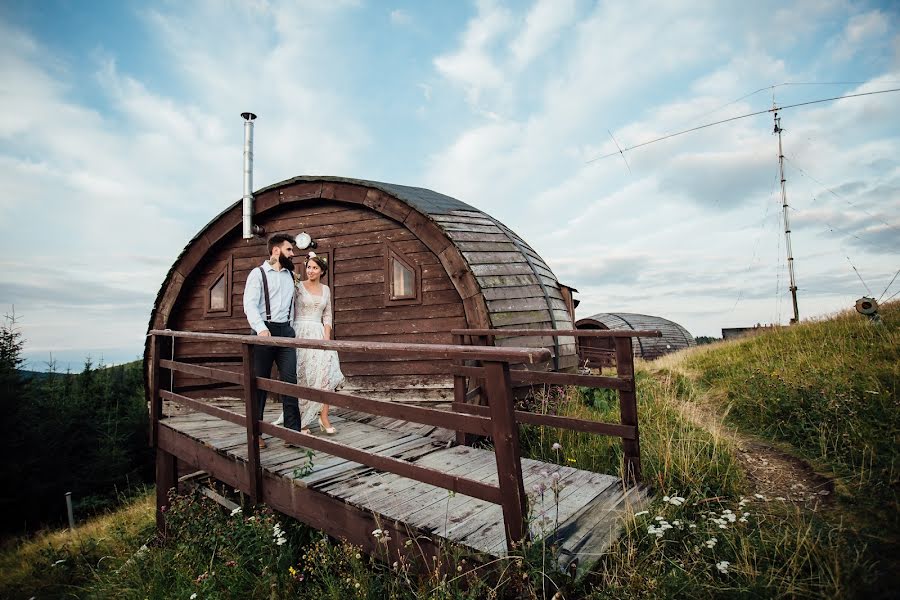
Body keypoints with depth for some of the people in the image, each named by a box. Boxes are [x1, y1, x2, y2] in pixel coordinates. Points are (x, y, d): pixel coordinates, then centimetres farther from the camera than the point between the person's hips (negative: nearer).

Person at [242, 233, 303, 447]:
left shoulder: (290, 274, 15)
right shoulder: (258, 273, 0)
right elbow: (250, 304, -11)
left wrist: (290, 328, 13)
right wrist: (261, 328, -24)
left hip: (286, 331, 4)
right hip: (265, 331, -4)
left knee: (290, 379, -3)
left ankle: (293, 430, 0)